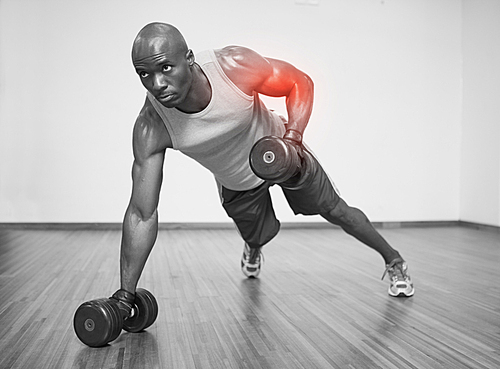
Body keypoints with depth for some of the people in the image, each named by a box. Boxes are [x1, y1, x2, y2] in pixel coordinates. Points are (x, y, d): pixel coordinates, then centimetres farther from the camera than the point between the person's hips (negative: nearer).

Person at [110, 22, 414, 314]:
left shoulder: (234, 65, -37)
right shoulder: (150, 129, -34)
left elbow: (300, 83, -19)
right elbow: (142, 213, -30)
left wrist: (293, 138, -37)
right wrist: (125, 294, -31)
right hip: (237, 185, 2)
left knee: (335, 210, 10)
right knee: (257, 237, 23)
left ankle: (395, 262, 37)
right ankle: (253, 251, 65)